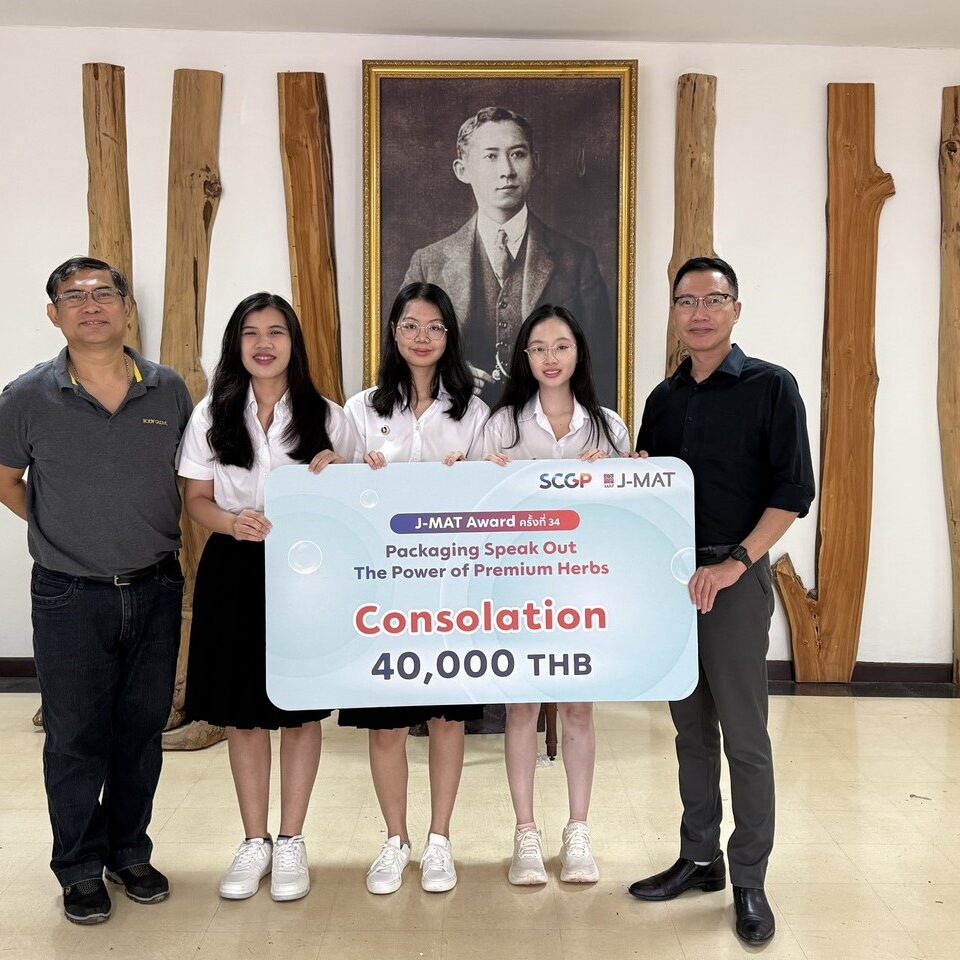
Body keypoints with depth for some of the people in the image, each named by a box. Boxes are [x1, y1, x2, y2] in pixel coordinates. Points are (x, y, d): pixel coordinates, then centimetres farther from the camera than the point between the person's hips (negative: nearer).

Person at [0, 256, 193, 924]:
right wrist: (62, 531, 4)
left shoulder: (169, 390, -1)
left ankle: (130, 853, 33)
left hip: (156, 590, 2)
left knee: (143, 731, 14)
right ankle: (80, 869, 27)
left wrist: (158, 539, 5)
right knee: (75, 739, 8)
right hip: (70, 597, -2)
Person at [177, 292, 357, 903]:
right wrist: (232, 522, -18)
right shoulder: (212, 415, 4)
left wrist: (337, 473, -15)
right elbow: (196, 499, 4)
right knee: (243, 712, 8)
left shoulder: (326, 416, 3)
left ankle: (291, 842, 23)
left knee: (301, 711, 6)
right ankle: (255, 842, 25)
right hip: (234, 572, 1)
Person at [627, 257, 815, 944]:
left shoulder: (771, 387, -4)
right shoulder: (664, 398, 12)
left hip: (736, 576, -5)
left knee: (744, 735, 0)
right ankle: (699, 857, 26)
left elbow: (794, 492, -10)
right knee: (691, 728, 13)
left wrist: (734, 564, -16)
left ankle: (750, 880, 14)